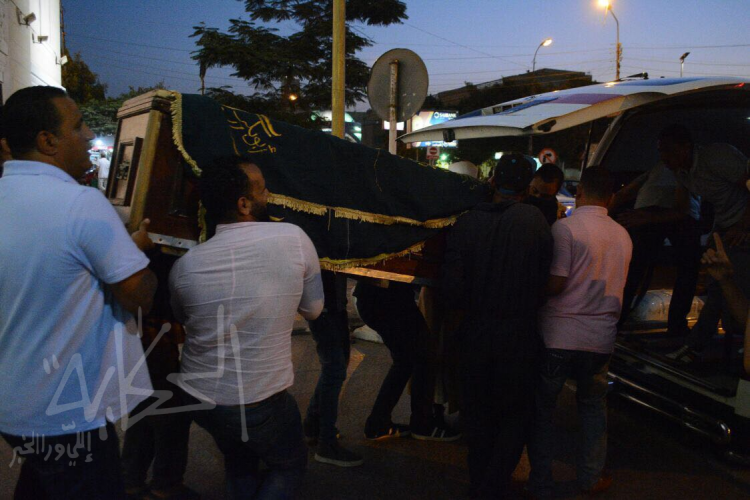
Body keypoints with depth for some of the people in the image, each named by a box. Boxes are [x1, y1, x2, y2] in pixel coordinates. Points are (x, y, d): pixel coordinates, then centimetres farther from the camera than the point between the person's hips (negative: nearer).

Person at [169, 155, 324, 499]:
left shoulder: (184, 266, -9)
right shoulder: (294, 239, -15)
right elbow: (313, 310, -1)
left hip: (198, 399, 3)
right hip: (262, 405, -3)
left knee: (239, 464, 31)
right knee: (290, 465, 25)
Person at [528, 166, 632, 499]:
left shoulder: (565, 227, -12)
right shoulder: (623, 236, 7)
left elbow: (554, 283, -16)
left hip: (558, 335, -5)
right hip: (601, 337, 5)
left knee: (542, 410, 8)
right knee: (593, 405, 22)